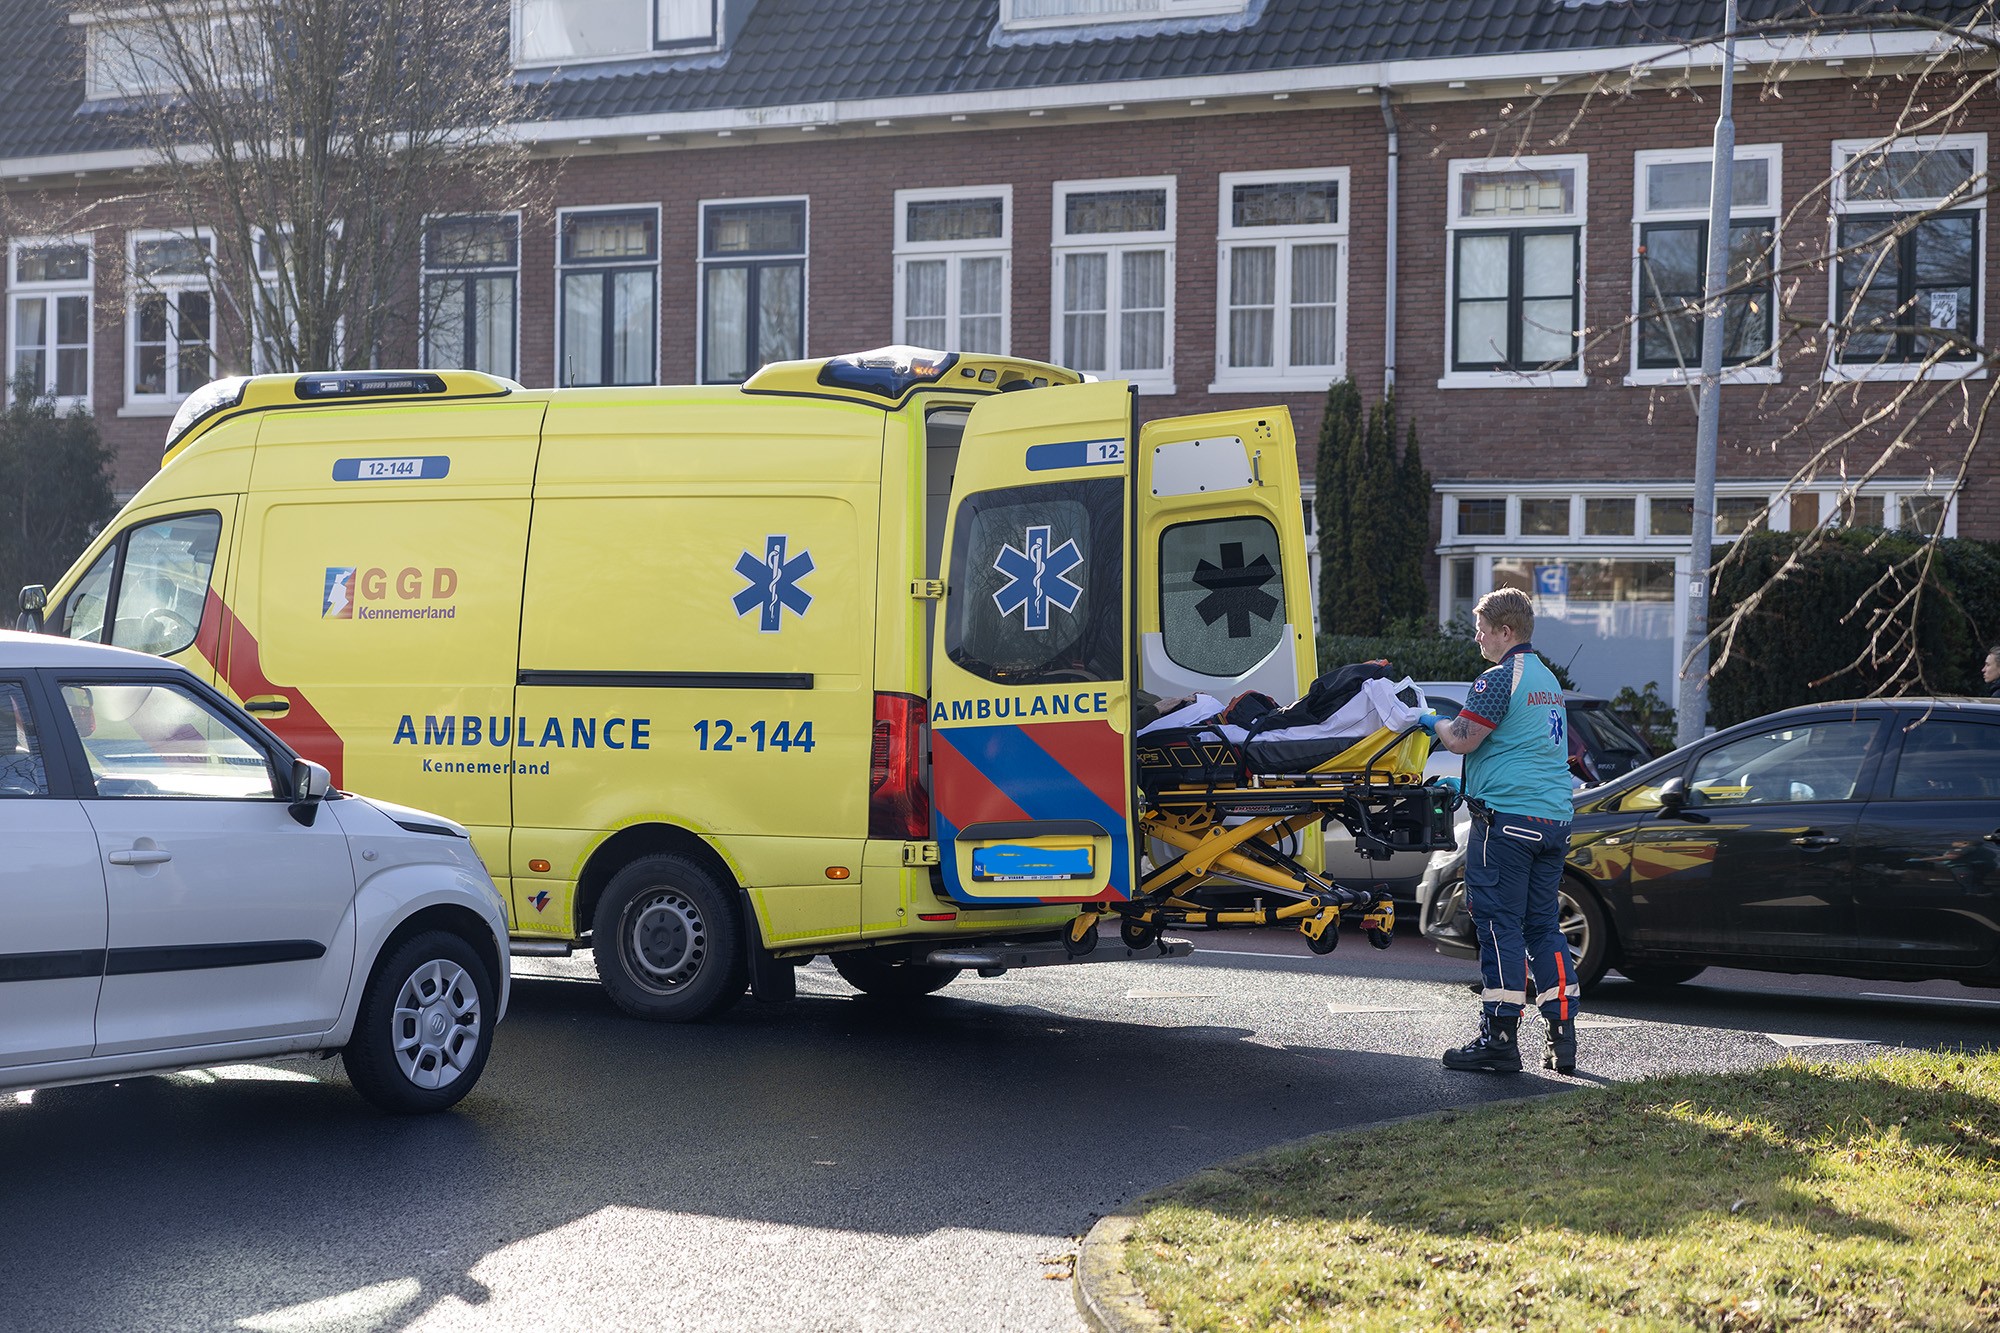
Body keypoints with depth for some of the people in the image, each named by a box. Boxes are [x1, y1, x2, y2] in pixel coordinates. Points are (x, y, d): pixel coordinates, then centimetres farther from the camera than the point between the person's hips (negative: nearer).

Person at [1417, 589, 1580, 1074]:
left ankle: (1500, 1038, -3)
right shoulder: (1548, 680, 20)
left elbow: (1463, 740, -14)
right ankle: (1562, 1036, 8)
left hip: (1507, 818, -8)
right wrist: (1465, 785, 31)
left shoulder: (1500, 679, -10)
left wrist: (1433, 723, 7)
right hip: (1554, 817, 8)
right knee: (1543, 925, 11)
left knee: (1500, 925, -4)